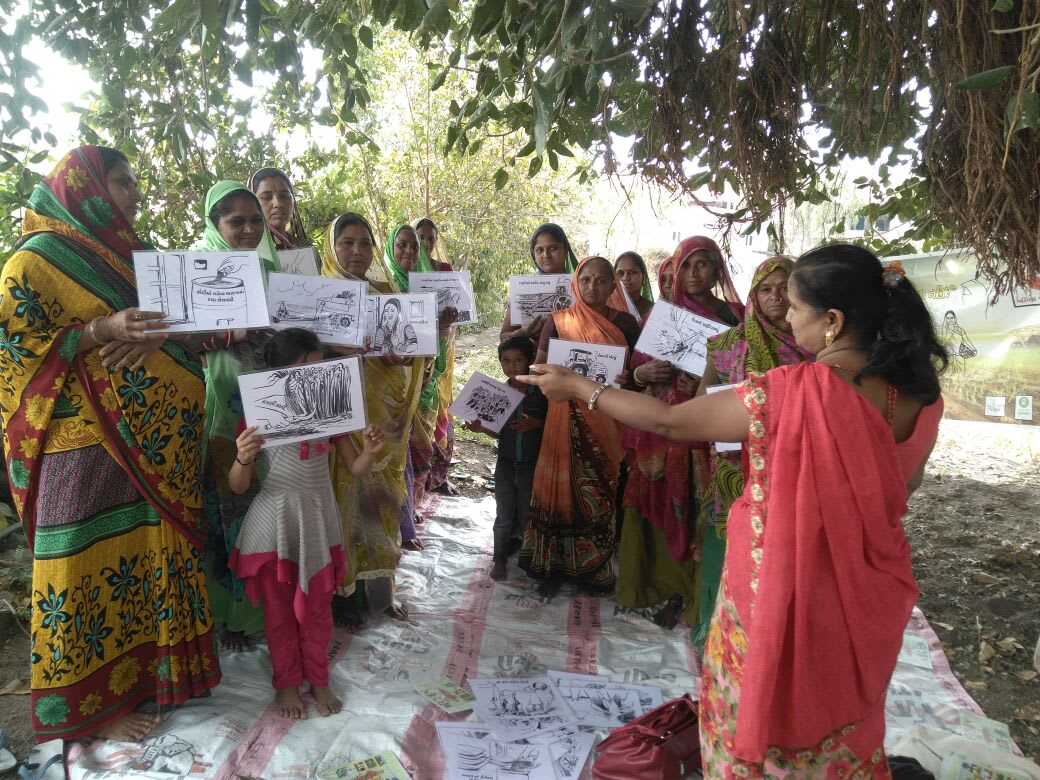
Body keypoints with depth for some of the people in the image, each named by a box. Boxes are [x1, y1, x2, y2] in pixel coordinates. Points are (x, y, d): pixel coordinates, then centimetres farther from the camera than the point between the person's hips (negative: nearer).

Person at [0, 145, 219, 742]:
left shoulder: (128, 255, 18)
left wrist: (151, 335, -8)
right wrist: (101, 330, -22)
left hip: (155, 442, 7)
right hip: (86, 446, -7)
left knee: (152, 553, 11)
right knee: (91, 564, 0)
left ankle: (149, 668, 27)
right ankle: (90, 704, 15)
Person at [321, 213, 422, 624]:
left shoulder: (387, 294, 12)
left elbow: (409, 352, 11)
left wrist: (402, 354, -12)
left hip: (384, 414, 5)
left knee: (382, 495, 9)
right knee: (347, 493, -2)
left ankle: (380, 586, 22)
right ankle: (343, 593, 11)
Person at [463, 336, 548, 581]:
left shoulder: (541, 392, -9)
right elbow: (499, 432, 5)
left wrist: (537, 423, -20)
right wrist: (482, 428, -14)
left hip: (532, 465, -2)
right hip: (506, 463, 2)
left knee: (527, 515, 9)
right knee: (504, 515, 11)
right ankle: (499, 558, 26)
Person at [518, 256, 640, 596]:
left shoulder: (625, 322, 7)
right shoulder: (558, 320, 3)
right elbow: (540, 366, 3)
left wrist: (630, 377, -10)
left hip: (610, 419, 2)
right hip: (570, 419, -1)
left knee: (602, 491, 5)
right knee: (565, 488, -1)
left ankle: (597, 567, 20)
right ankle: (556, 565, 12)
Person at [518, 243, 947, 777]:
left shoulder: (789, 393, -29)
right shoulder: (920, 395, -11)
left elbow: (668, 422, -19)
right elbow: (908, 482, 8)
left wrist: (577, 388, -7)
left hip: (783, 588, -5)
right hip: (866, 591, 6)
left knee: (764, 708, 21)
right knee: (841, 713, 29)